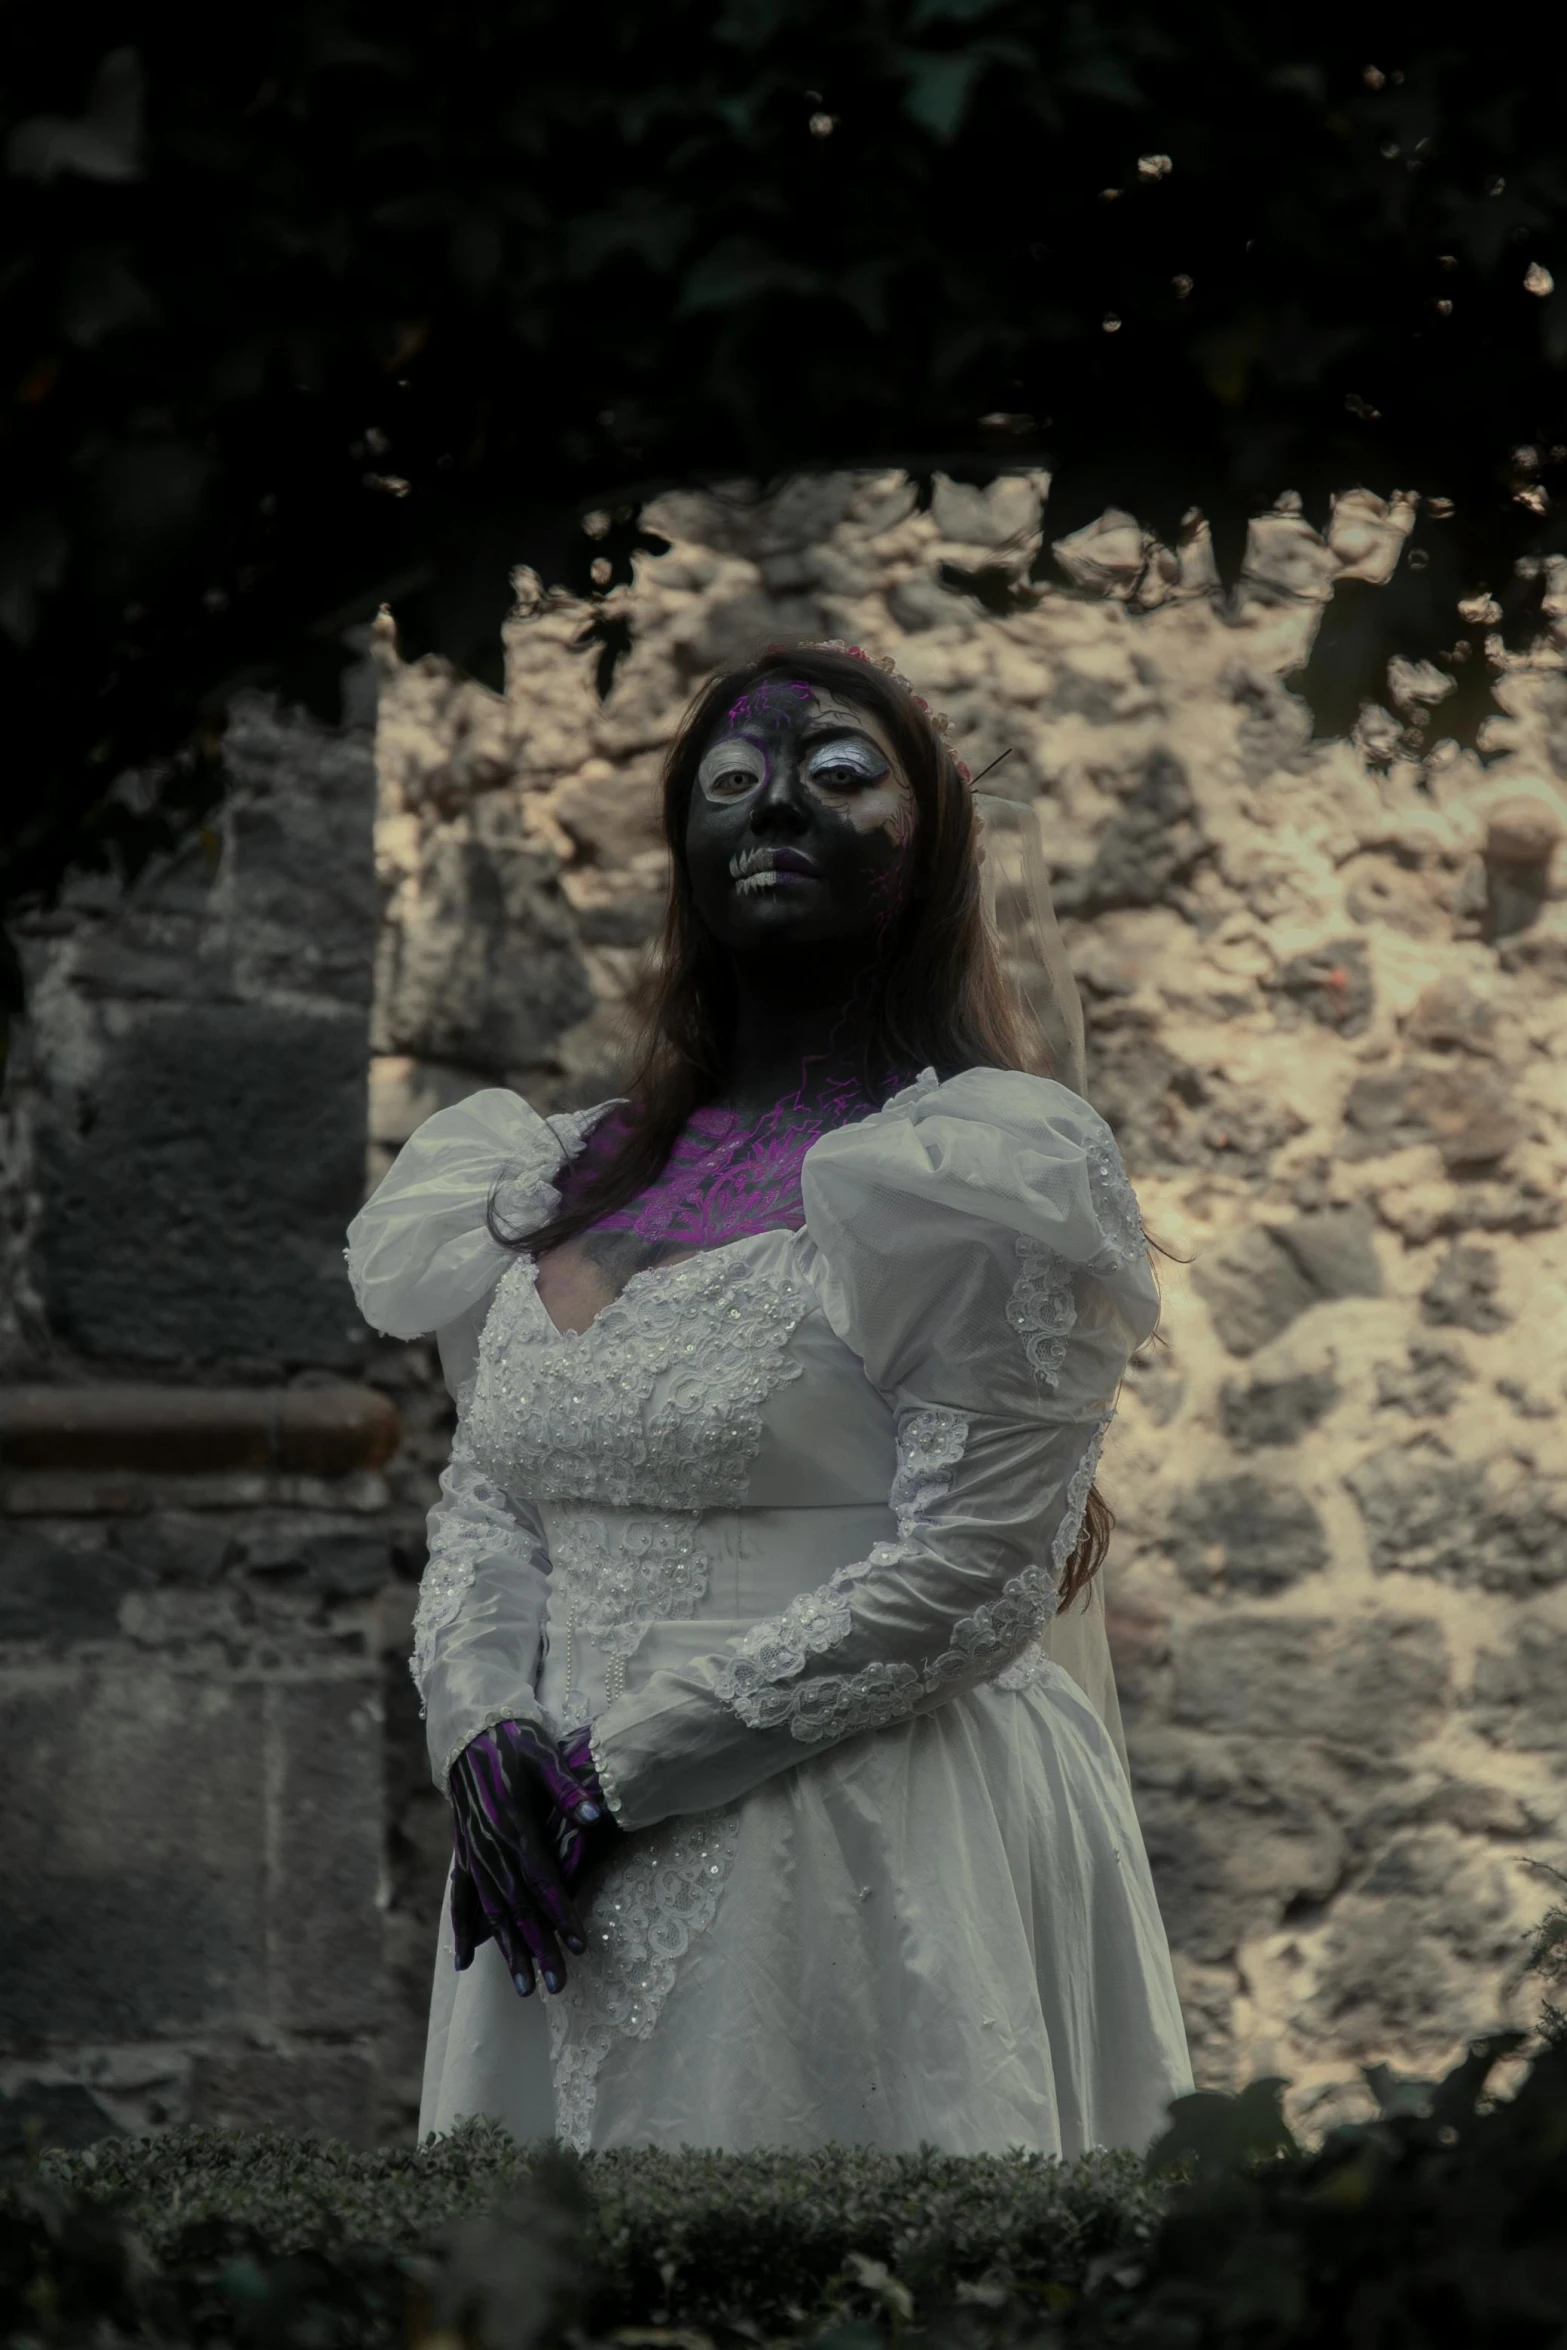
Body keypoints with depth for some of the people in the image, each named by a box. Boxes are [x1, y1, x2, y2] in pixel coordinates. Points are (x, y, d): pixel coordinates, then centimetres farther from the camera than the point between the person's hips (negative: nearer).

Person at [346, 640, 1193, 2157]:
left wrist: (621, 1764, -14)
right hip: (561, 1867, 6)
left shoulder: (985, 1182, -7)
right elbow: (480, 1502, 14)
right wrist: (483, 1732, -7)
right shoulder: (565, 1181, 13)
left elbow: (971, 1580, -14)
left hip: (865, 1872, -6)